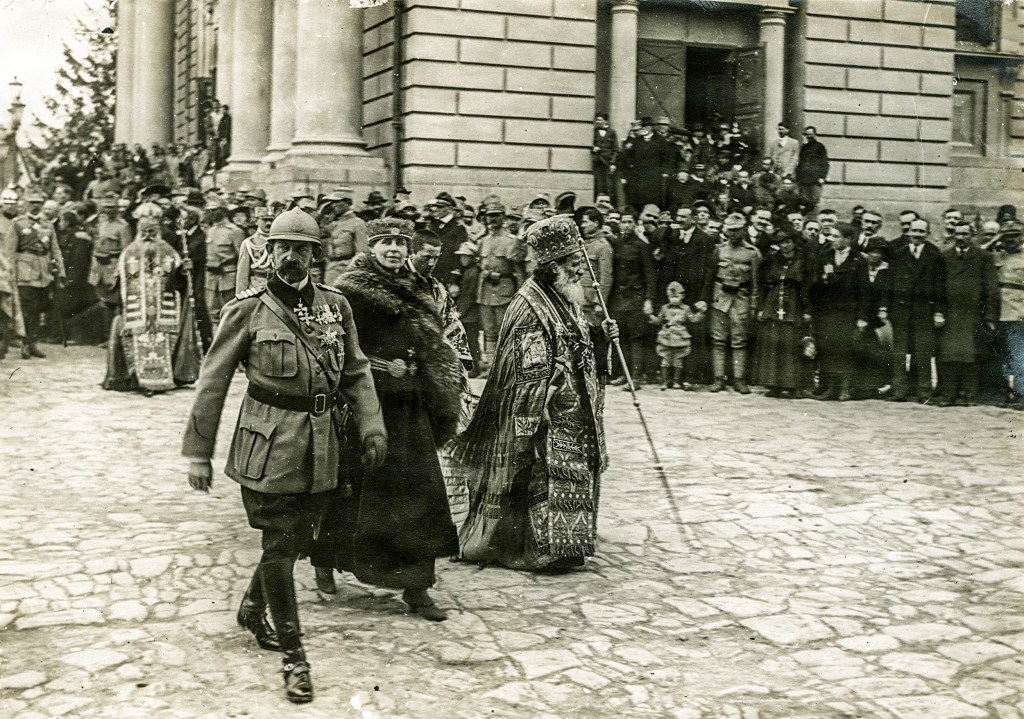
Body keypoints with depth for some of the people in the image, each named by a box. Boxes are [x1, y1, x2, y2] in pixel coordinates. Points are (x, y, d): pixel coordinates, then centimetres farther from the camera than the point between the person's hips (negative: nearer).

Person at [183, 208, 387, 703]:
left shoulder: (336, 306, 6)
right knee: (279, 548, -1)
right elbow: (212, 383, -3)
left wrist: (371, 429, -1)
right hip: (269, 448, -4)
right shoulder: (247, 310, -6)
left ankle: (253, 608, 42)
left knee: (297, 542, 15)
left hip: (321, 451, 5)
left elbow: (356, 374, 11)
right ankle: (294, 656, 10)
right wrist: (198, 453, -3)